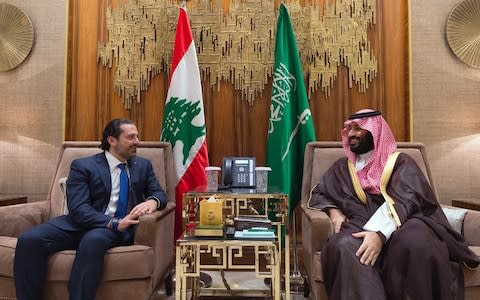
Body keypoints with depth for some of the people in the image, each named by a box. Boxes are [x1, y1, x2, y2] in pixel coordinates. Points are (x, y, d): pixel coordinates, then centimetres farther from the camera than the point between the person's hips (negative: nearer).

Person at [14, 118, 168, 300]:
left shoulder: (143, 165, 12)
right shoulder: (83, 166, 0)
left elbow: (158, 193, 11)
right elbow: (78, 209, -11)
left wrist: (153, 201, -15)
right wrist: (114, 222, -26)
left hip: (117, 229, 0)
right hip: (81, 224, 0)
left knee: (93, 240, -36)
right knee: (29, 239, -25)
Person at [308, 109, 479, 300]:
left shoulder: (400, 161, 11)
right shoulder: (342, 167, 24)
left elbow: (406, 199, -6)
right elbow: (318, 194, 27)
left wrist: (380, 233, -24)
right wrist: (333, 211, 2)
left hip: (399, 228, -1)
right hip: (361, 228, 2)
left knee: (415, 239, -38)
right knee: (343, 246, -35)